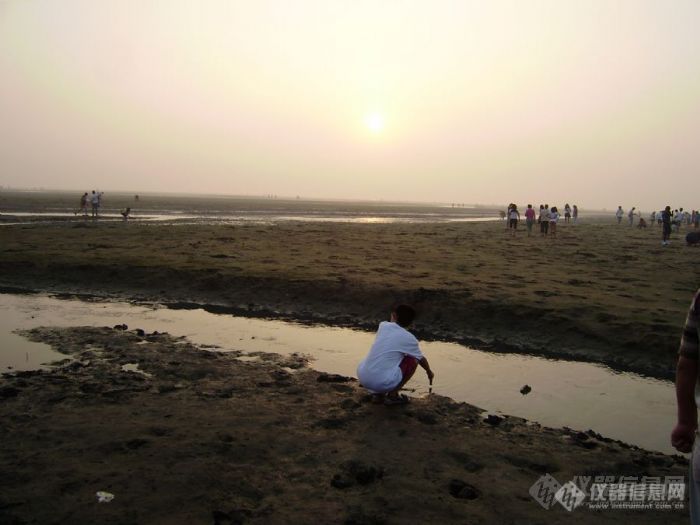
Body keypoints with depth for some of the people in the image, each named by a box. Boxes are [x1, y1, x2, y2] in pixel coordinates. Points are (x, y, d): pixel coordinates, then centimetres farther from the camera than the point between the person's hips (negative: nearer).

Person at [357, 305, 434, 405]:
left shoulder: (383, 325, 9)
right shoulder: (409, 338, 1)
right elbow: (421, 359, 19)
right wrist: (429, 372, 40)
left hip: (361, 377, 5)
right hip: (383, 384, -5)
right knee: (413, 360, 14)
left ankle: (377, 393, 19)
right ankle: (392, 395, 12)